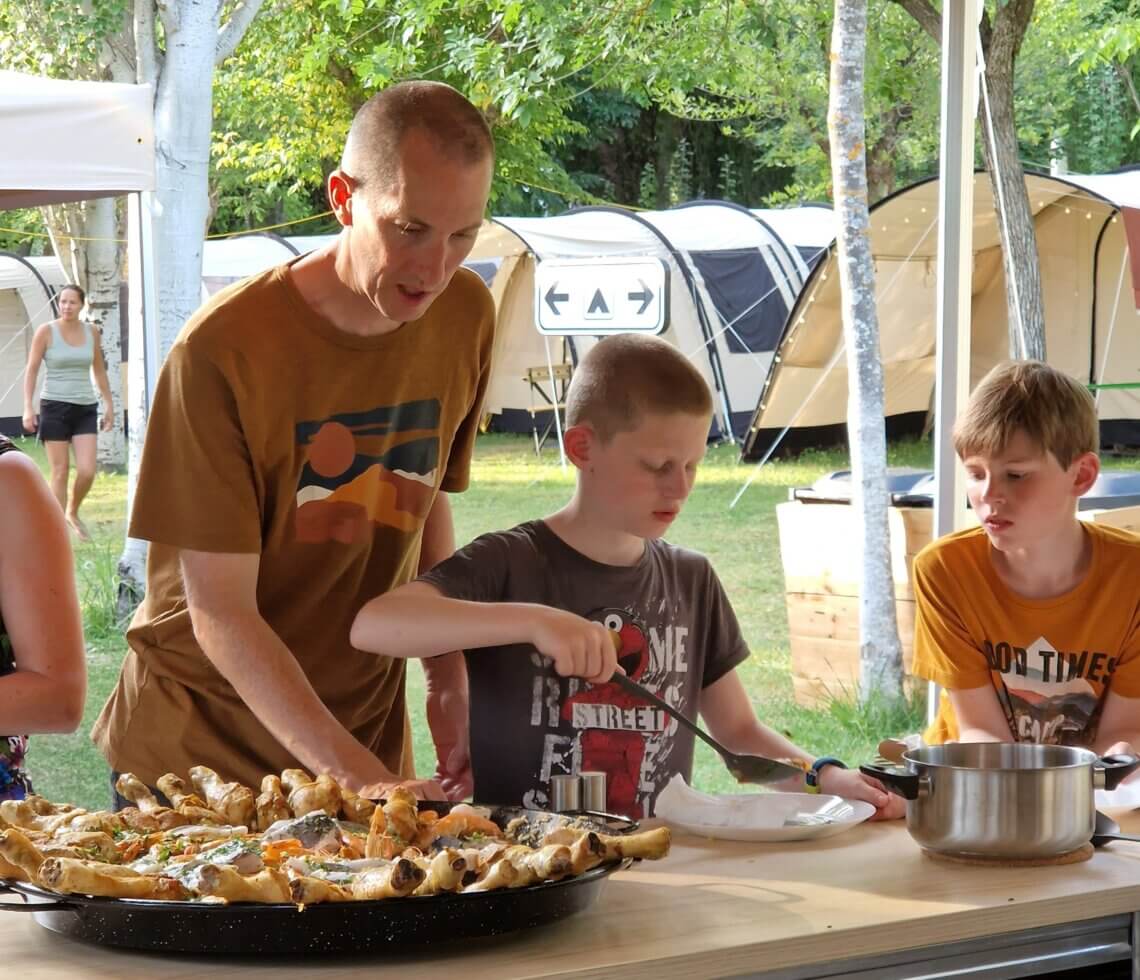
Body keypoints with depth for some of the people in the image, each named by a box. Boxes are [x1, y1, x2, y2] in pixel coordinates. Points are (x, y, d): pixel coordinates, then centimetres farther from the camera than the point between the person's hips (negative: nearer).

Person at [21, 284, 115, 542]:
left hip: (85, 408, 3)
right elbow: (31, 370, -3)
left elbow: (99, 370, 17)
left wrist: (109, 404, 16)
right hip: (54, 406, -3)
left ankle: (73, 512, 22)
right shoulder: (46, 331, -4)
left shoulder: (92, 332, 6)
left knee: (87, 471, -7)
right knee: (60, 472, -3)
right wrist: (28, 407, -11)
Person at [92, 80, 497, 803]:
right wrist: (353, 774, -27)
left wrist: (451, 676, -2)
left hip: (370, 736, 4)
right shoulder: (223, 350, -21)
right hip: (198, 747, -4)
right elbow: (220, 612, -20)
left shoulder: (466, 316, -4)